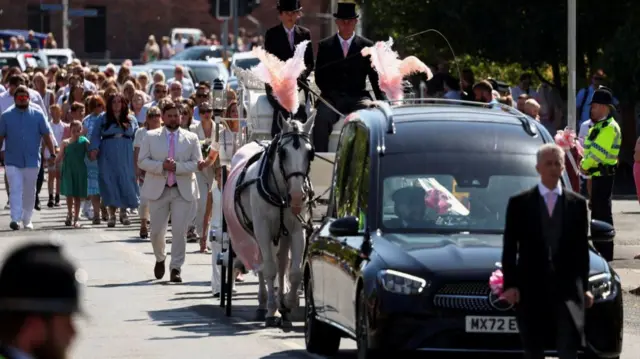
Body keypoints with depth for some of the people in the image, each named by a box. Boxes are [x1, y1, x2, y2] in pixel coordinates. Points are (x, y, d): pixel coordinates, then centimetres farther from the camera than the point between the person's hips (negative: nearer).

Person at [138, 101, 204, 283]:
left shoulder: (191, 138, 6)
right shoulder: (151, 137, 6)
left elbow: (196, 164, -2)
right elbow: (142, 161, -1)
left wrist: (177, 167, -18)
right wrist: (162, 166, -17)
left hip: (183, 191, -1)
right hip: (158, 190, 1)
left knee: (179, 231, -6)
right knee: (157, 230, 6)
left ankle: (176, 268, 0)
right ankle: (160, 259, 33)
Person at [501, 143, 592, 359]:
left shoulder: (577, 204, 8)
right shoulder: (519, 204, 3)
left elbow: (582, 248, 10)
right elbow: (509, 247, 3)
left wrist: (584, 287, 8)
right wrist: (509, 285, -5)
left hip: (567, 288, 0)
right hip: (531, 288, 0)